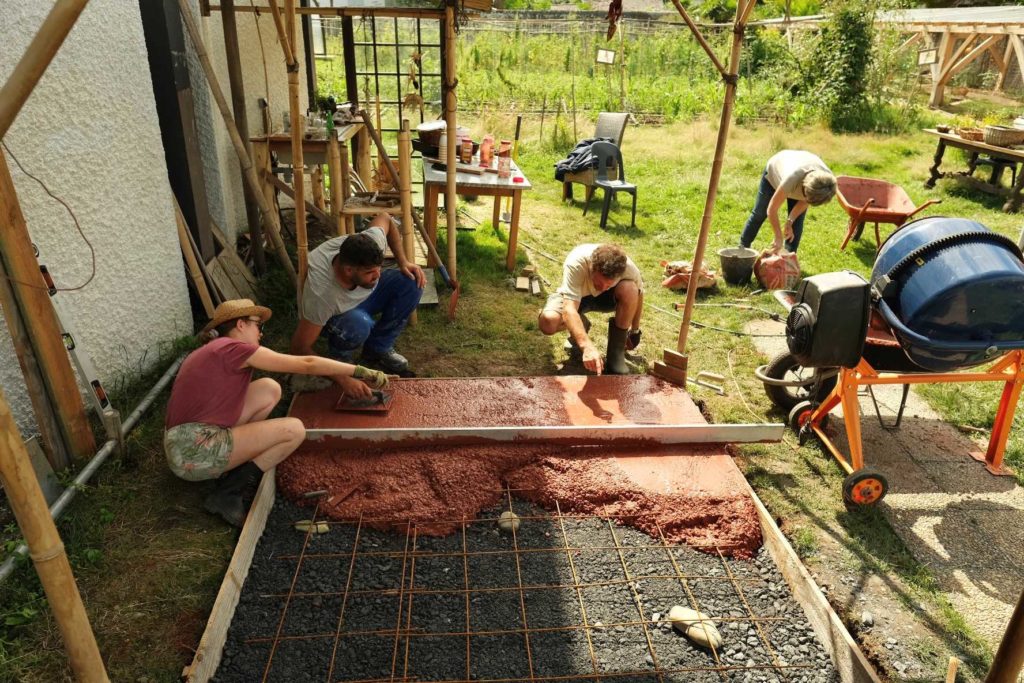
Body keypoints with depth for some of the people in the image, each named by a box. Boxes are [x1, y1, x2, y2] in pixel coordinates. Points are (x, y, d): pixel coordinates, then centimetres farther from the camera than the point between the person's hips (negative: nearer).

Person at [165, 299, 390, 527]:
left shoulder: (211, 350, 18)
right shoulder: (233, 347, -10)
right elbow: (307, 364, -11)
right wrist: (360, 371, -3)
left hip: (183, 446, 9)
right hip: (196, 451, -9)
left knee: (270, 389, 7)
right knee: (294, 430, -10)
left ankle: (232, 465, 9)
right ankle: (229, 493, -5)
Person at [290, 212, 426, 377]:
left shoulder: (372, 242, -32)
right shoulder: (321, 294, -42)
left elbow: (384, 218, -6)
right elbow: (300, 348, -32)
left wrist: (404, 262, -14)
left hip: (363, 295, 6)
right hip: (332, 317, -5)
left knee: (412, 282, -19)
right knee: (358, 323, -40)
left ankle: (378, 348, -2)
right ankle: (340, 359, -5)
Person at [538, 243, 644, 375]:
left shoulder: (628, 268, -30)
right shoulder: (575, 263, -39)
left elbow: (637, 295, -8)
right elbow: (569, 310, -47)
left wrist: (635, 332, 2)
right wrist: (587, 346, -60)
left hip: (607, 298, 2)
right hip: (574, 296, -1)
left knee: (629, 289, -33)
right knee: (547, 321, -32)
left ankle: (616, 353, -16)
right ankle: (582, 324, 4)